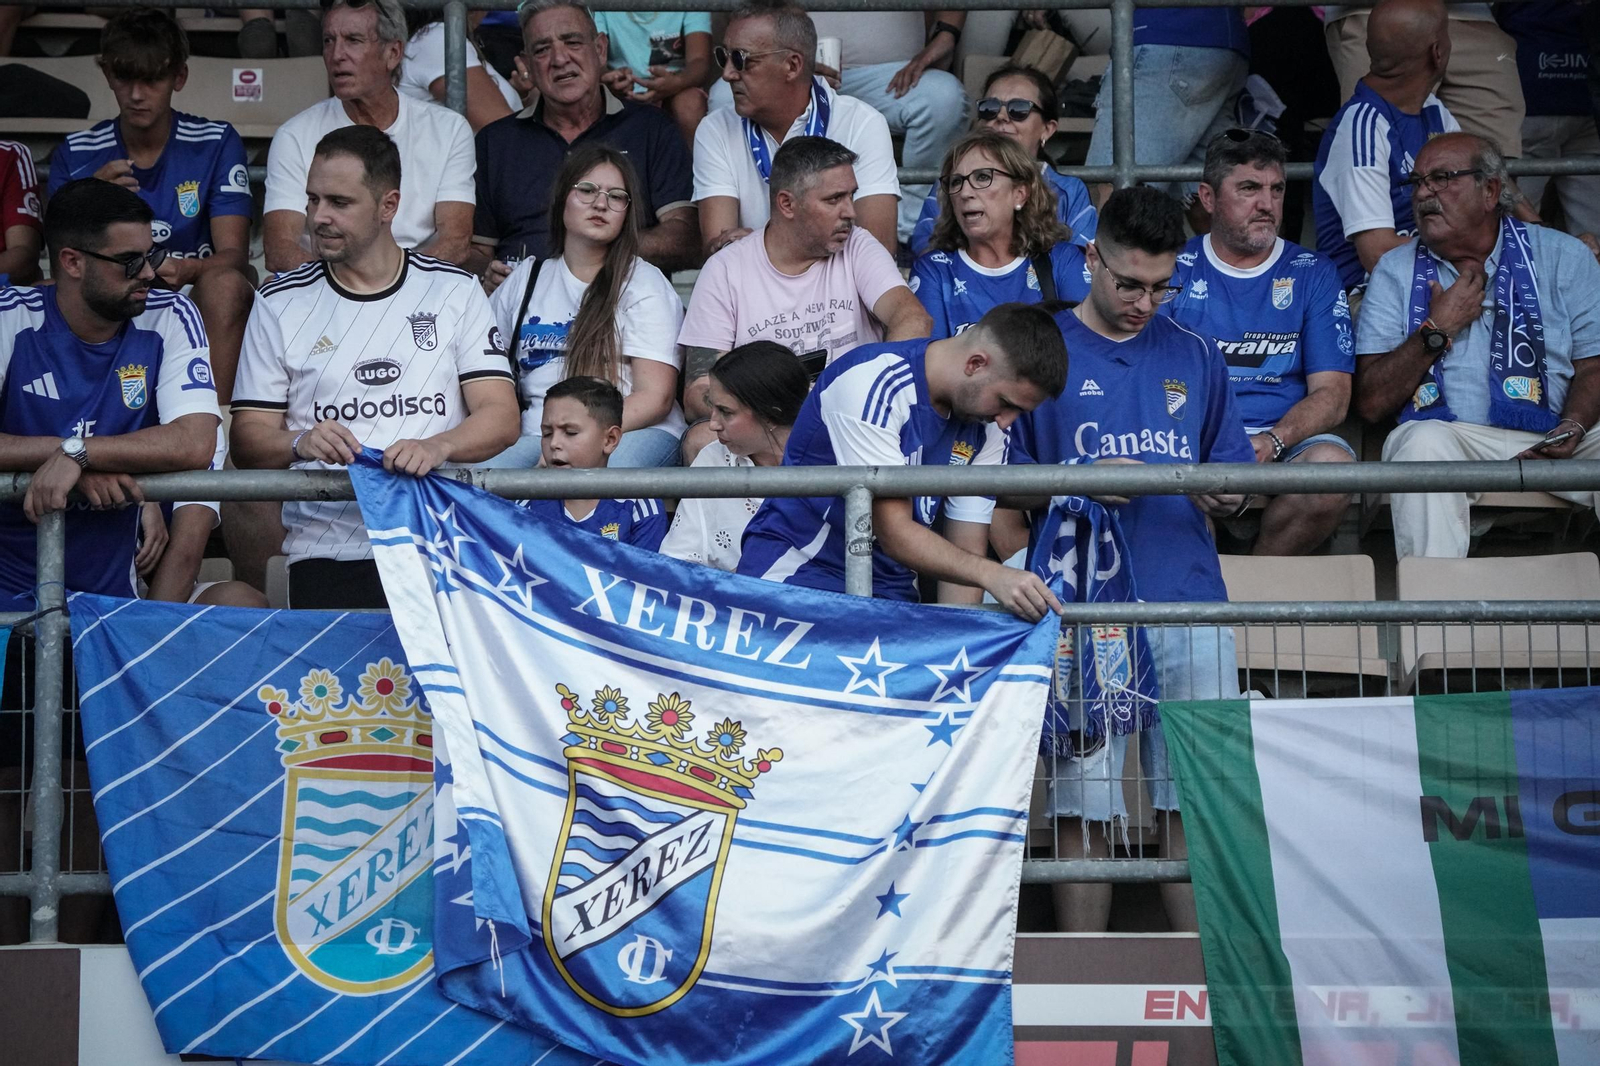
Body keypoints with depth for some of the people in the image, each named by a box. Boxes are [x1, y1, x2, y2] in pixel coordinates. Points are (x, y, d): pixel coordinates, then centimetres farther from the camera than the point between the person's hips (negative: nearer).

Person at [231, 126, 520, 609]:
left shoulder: (455, 292, 12)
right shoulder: (280, 303, 12)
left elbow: (501, 417, 4)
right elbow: (247, 440, 8)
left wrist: (436, 447, -16)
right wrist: (301, 443, -14)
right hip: (328, 551, 0)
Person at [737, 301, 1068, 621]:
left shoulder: (989, 424, 1)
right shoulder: (874, 384, -19)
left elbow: (965, 556, 2)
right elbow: (894, 532, -22)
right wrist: (991, 574, -33)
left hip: (889, 587, 6)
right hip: (795, 568, -6)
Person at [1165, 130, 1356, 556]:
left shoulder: (1313, 274, 13)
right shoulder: (1174, 271, 11)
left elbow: (1331, 393, 5)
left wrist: (1273, 441, -16)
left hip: (1286, 444, 1)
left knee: (1332, 464, -32)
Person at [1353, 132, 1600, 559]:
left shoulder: (1562, 256, 13)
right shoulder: (1396, 271, 13)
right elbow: (1371, 403, 6)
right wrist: (1438, 331, -2)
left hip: (1554, 441, 0)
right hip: (1451, 435, 0)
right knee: (1423, 440, -34)